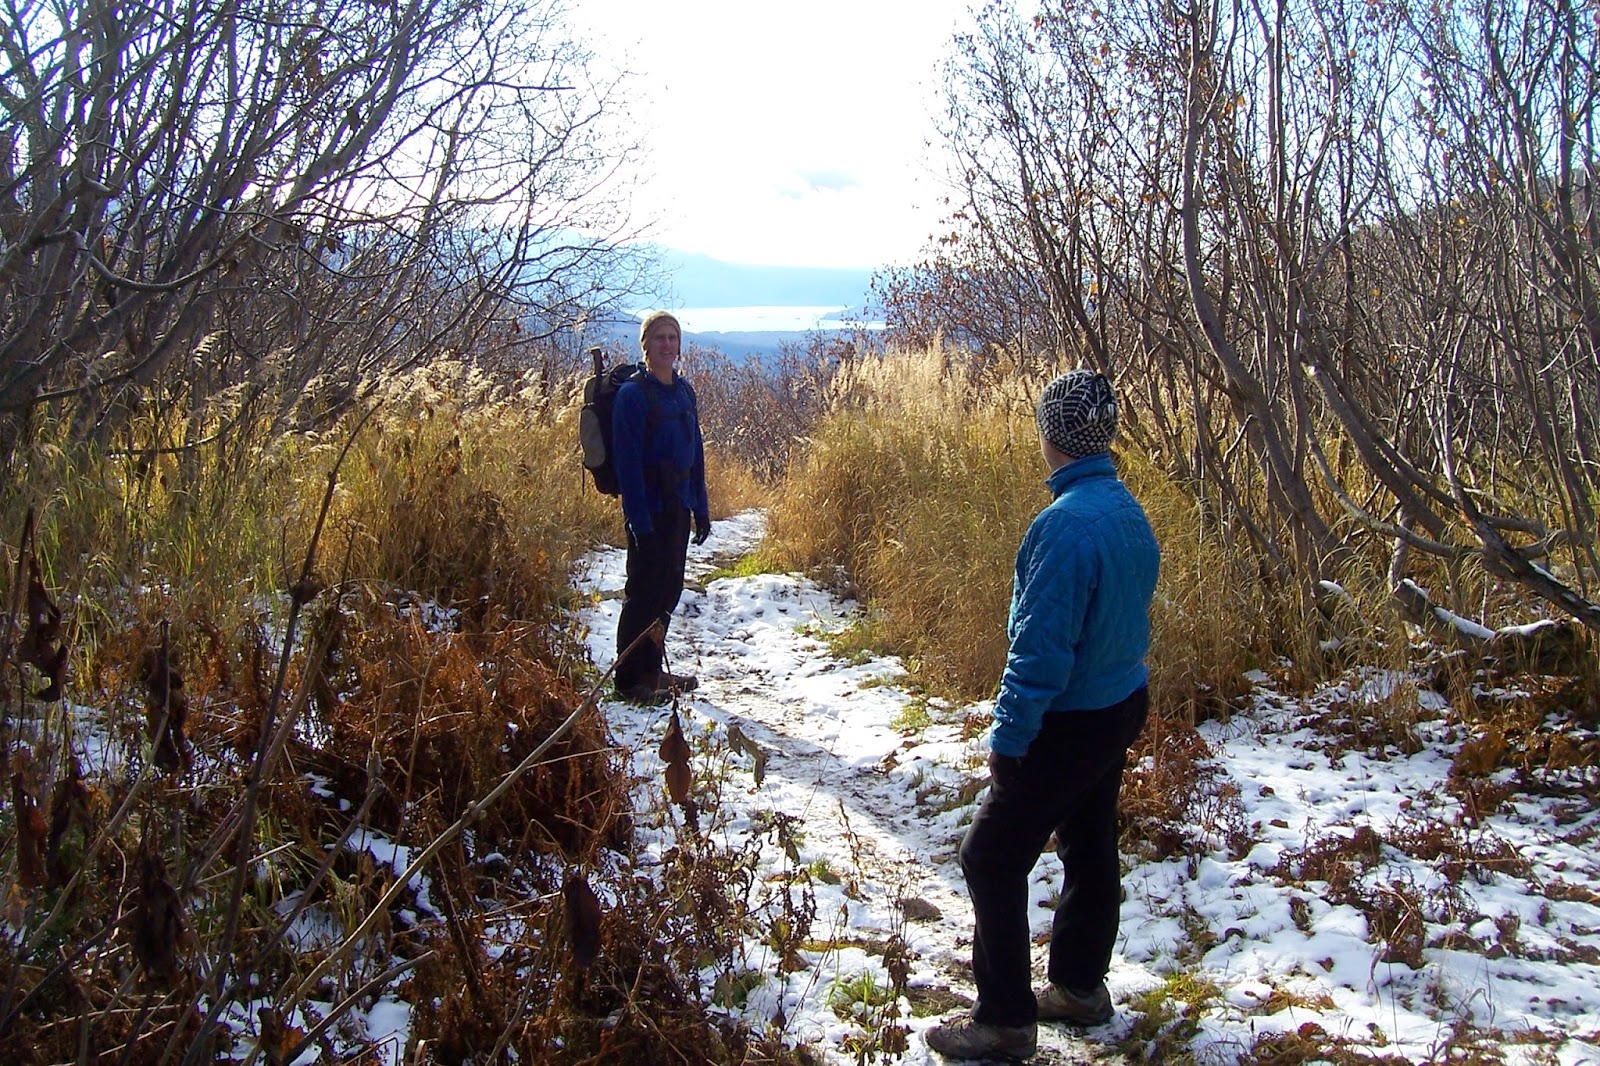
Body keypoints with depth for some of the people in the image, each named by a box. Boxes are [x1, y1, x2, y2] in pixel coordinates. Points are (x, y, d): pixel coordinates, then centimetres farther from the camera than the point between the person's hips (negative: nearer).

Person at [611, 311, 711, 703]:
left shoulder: (683, 390, 11)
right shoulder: (633, 394, -11)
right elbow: (627, 461, -16)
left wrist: (701, 508, 12)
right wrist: (640, 520, -20)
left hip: (679, 506, 7)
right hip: (649, 508, -7)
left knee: (669, 590, 13)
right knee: (644, 592, -2)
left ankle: (652, 669, 26)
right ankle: (629, 679, 8)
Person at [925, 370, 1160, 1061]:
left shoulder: (1067, 524, -27)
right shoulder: (1130, 511, 2)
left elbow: (1041, 648, -26)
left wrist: (1008, 738, -16)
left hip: (1069, 724, -9)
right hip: (1123, 707, 9)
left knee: (991, 860, 2)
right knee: (1090, 848, 20)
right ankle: (1080, 988, 36)